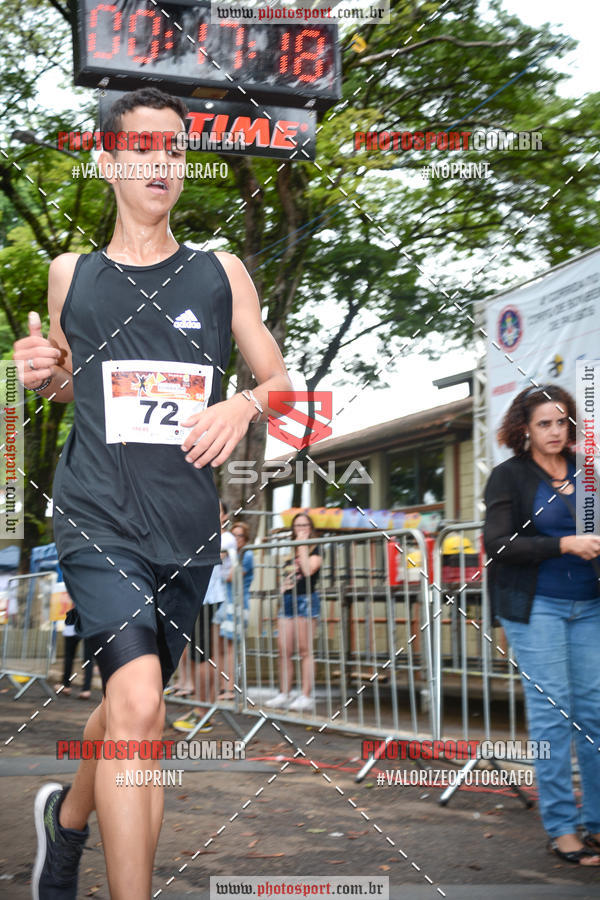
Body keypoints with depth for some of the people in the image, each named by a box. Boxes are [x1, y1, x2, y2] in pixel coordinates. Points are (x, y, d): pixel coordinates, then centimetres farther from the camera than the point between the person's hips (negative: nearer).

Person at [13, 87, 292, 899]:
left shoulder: (220, 274, 8)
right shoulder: (71, 274, 8)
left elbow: (281, 383, 12)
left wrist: (246, 405, -10)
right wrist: (44, 373, -1)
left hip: (188, 528, 2)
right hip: (99, 519, -2)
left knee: (130, 701, 15)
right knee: (138, 704, -20)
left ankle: (68, 815, 45)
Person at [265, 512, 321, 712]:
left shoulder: (315, 549, 1)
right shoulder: (290, 551, 18)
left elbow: (309, 570, -17)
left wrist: (303, 545, -11)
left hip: (306, 599, -6)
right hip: (288, 599, 6)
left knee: (305, 650, -6)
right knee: (284, 650, 3)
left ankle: (306, 696, -5)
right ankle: (284, 694, 9)